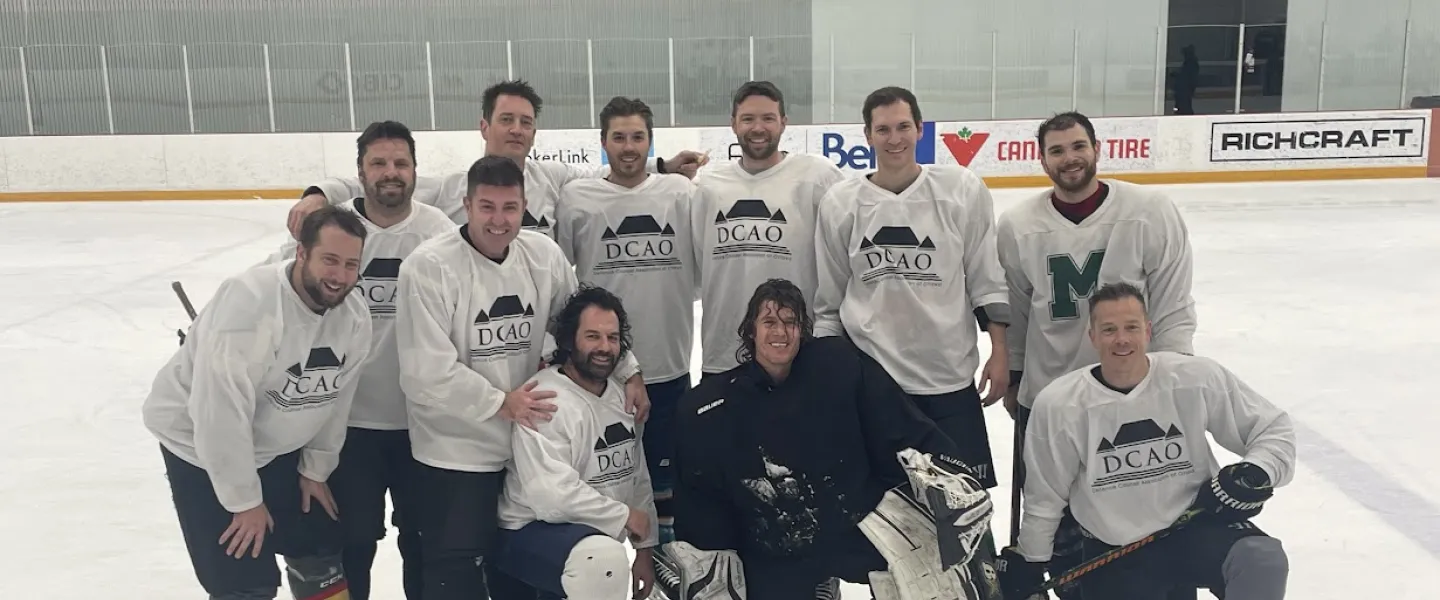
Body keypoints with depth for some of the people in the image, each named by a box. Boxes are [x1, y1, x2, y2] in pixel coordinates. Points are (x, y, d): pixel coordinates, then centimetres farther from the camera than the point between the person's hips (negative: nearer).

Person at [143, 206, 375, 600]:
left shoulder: (354, 318, -11)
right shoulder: (249, 302, -33)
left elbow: (335, 398, 3)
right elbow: (221, 412, -30)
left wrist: (315, 468, 7)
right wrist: (245, 500, -22)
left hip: (277, 446, 7)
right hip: (202, 446, -6)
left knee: (321, 546, 13)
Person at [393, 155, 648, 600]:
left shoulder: (544, 255, -2)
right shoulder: (429, 266, -19)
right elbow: (427, 372, -21)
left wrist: (628, 373, 5)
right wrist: (500, 403, -19)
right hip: (456, 450, -5)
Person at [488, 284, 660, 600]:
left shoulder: (620, 396, 8)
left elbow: (637, 476, 13)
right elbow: (551, 494, -30)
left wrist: (645, 550, 10)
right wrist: (623, 516, -19)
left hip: (596, 535, 9)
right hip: (531, 531, -9)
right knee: (605, 558, -36)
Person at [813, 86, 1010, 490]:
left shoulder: (963, 190, -5)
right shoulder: (840, 203, -2)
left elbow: (988, 278, 1)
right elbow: (828, 301, 6)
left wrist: (999, 352, 0)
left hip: (950, 376, 0)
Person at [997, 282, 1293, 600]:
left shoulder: (1198, 379, -12)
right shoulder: (1058, 404, -12)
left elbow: (1274, 428, 1)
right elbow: (1043, 497, 2)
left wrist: (1256, 472, -19)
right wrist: (1027, 561, 11)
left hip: (1196, 526, 0)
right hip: (1111, 552, 1)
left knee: (1263, 561, -29)